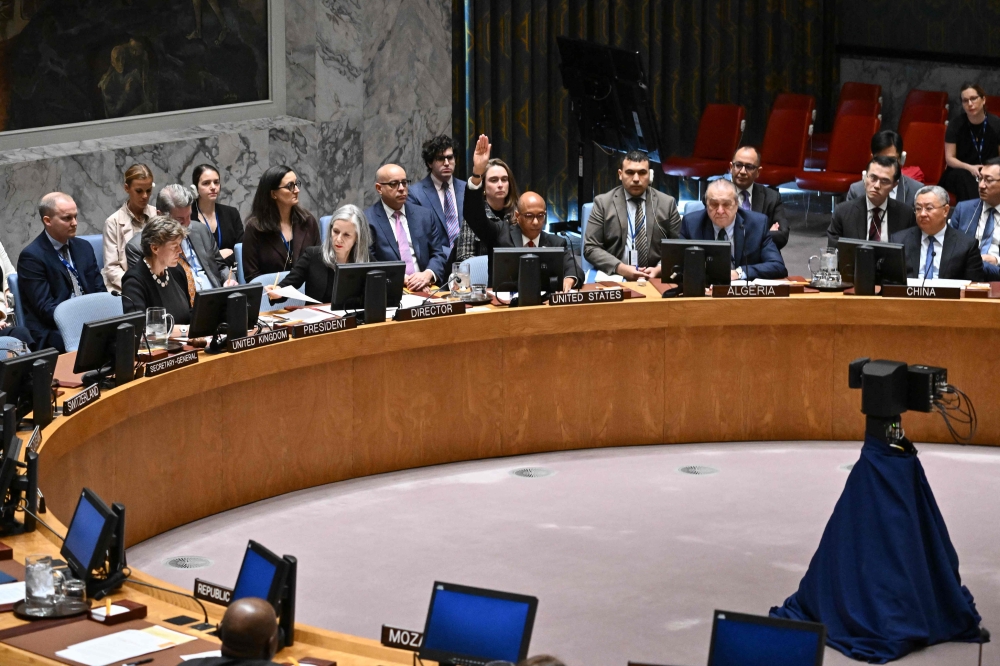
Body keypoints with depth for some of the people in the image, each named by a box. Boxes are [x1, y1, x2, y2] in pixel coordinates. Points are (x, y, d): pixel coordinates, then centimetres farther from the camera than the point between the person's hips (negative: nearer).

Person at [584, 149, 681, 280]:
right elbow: (590, 248, 1)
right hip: (614, 278, -1)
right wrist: (620, 268, -14)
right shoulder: (603, 203, 4)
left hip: (656, 278, 1)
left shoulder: (667, 203, 8)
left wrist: (659, 269, -11)